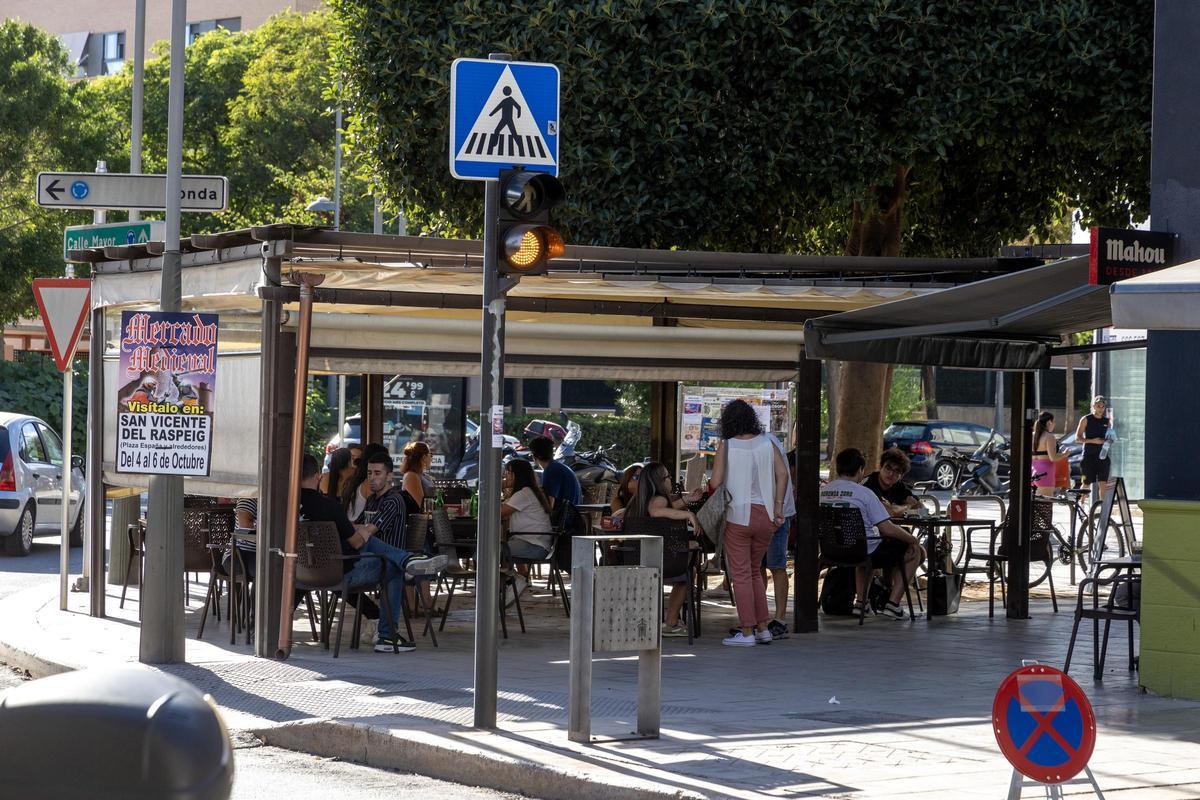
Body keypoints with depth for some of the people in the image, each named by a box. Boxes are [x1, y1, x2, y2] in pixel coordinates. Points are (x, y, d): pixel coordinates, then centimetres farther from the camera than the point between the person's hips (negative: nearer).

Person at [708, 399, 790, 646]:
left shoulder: (726, 446, -6)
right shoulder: (767, 444, 4)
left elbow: (715, 483, -9)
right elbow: (782, 473, -3)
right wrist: (778, 507, 1)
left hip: (738, 515, -4)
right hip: (765, 514, 4)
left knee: (741, 573, 2)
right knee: (755, 571, 18)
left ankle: (747, 632, 0)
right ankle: (763, 628, 17)